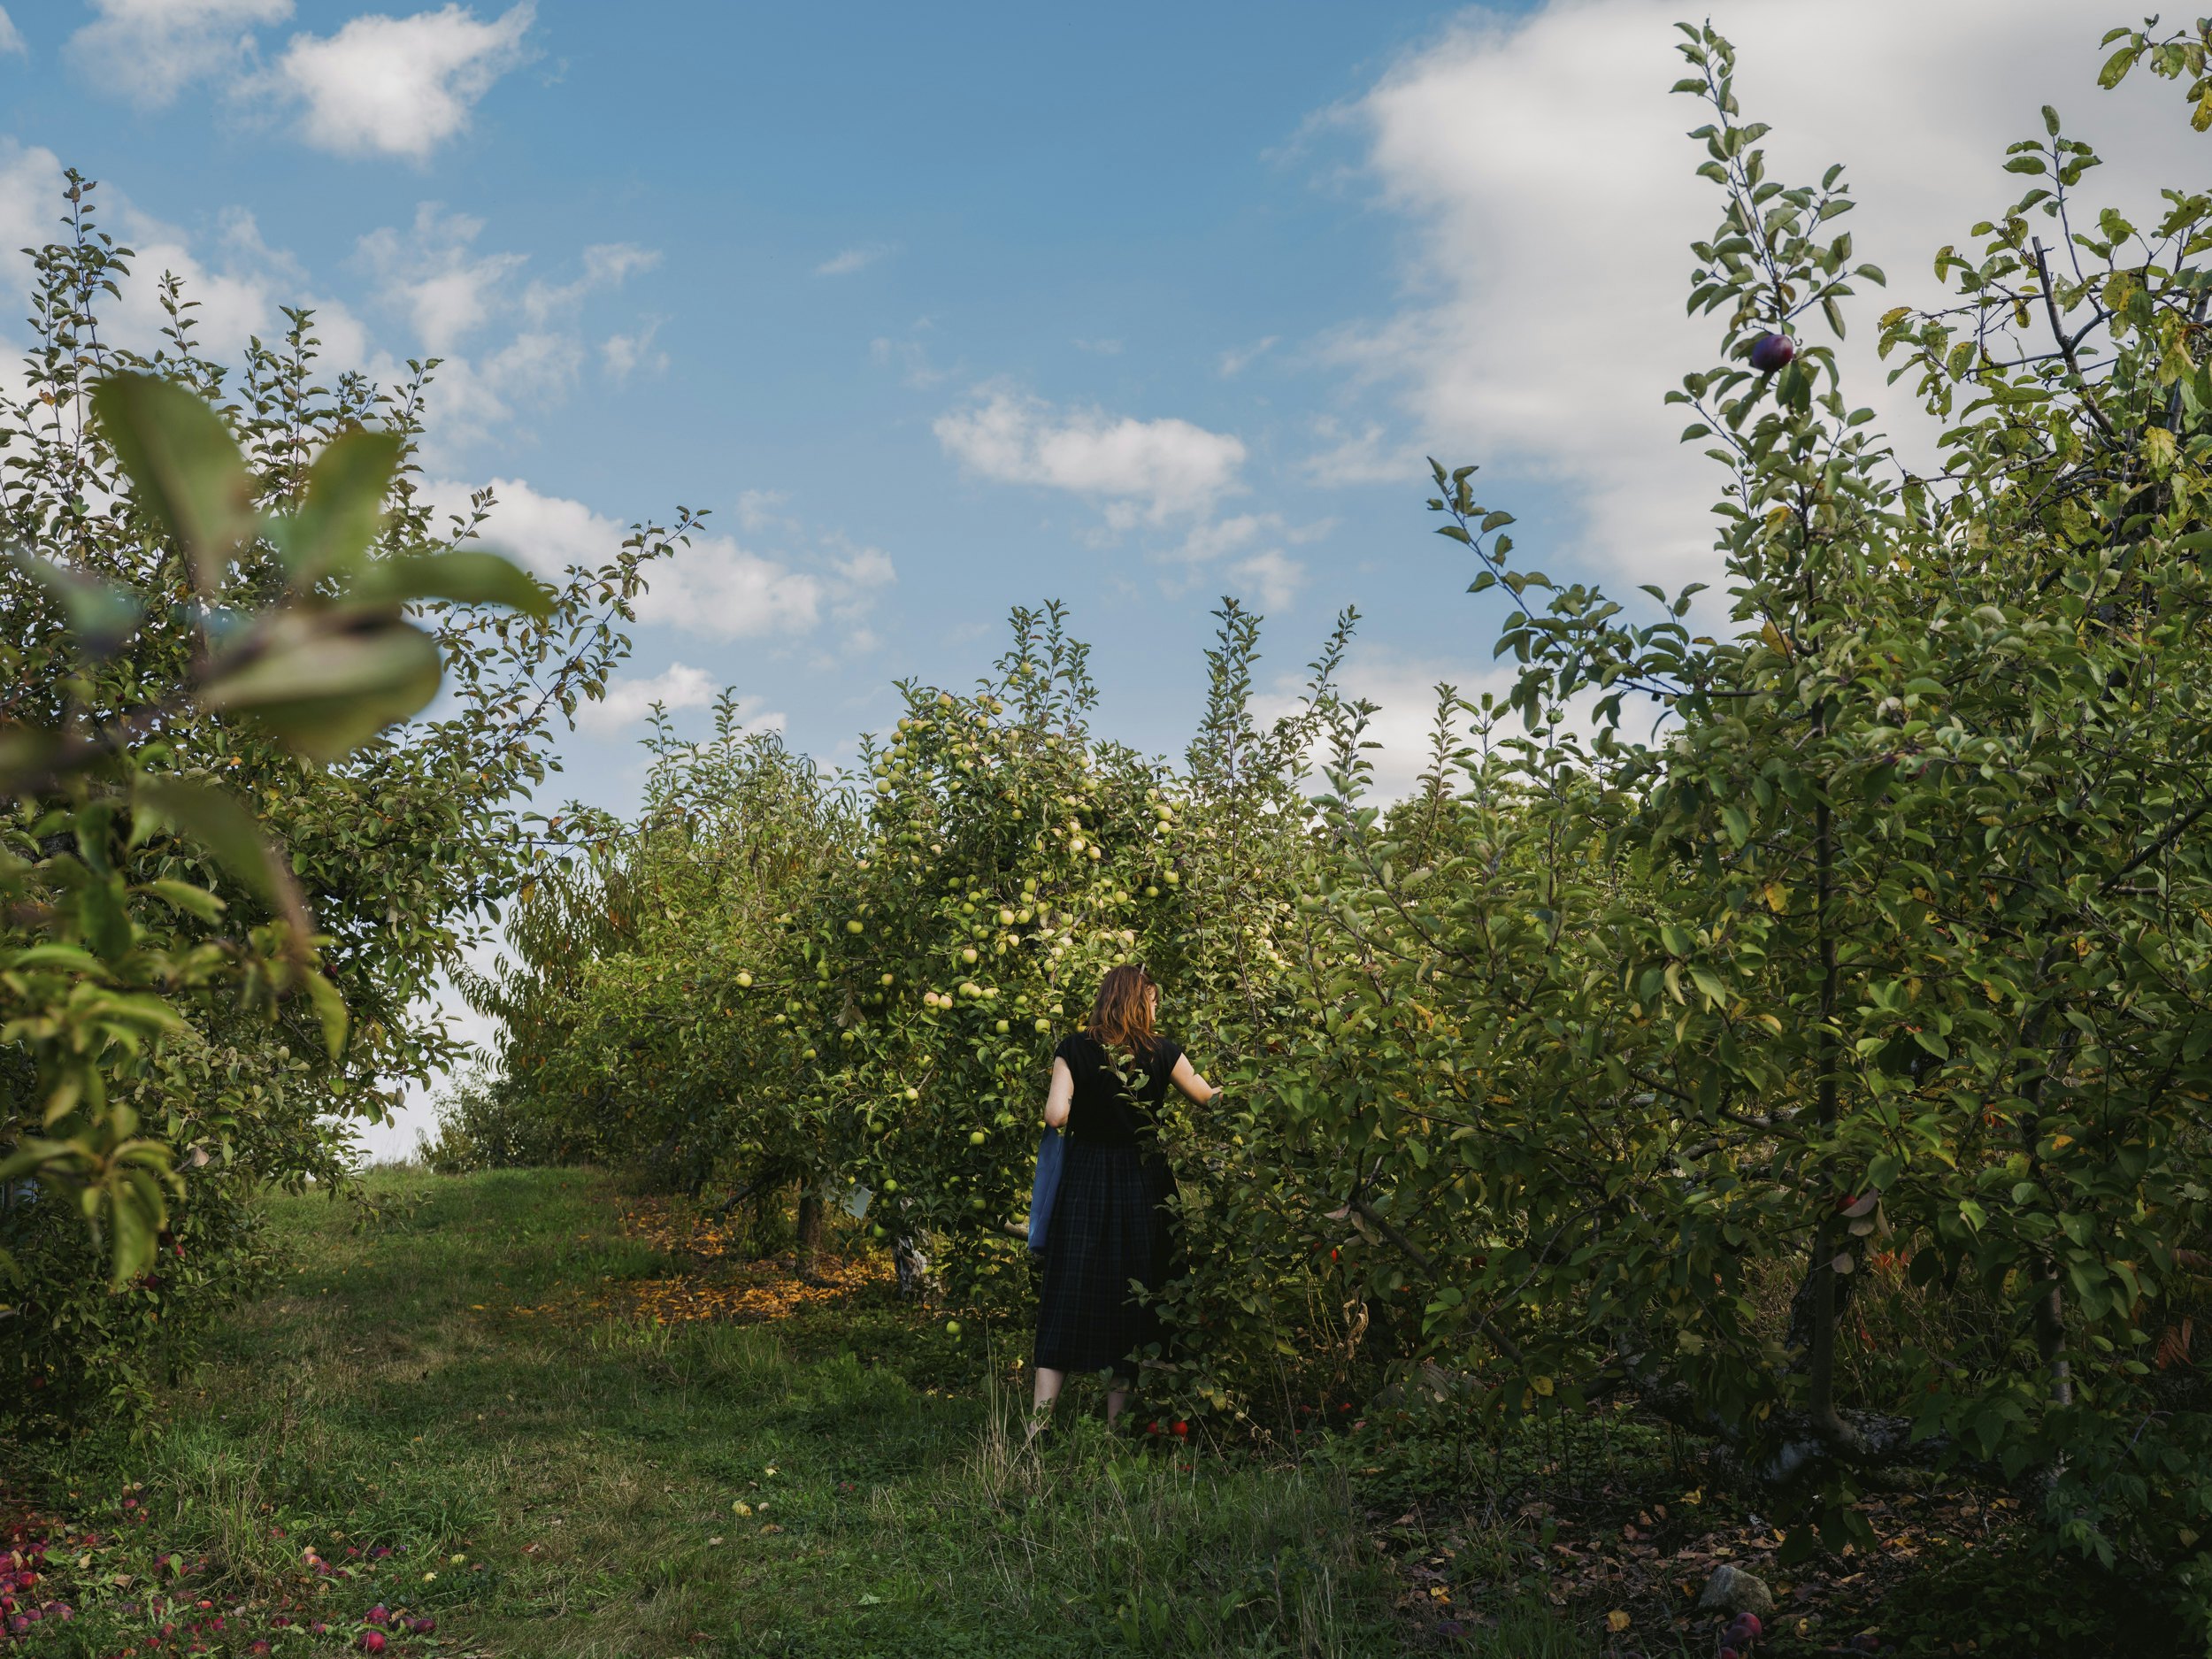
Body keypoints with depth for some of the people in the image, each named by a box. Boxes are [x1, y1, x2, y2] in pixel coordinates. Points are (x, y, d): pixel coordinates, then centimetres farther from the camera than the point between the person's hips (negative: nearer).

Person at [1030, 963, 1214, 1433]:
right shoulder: (1161, 1052, -1)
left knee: (1069, 1290, 2)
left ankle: (1038, 1423, -5)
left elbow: (1055, 1115, -14)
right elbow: (1207, 1098, 13)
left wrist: (1078, 1114, 9)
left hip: (1085, 1178, 0)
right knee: (1130, 1294, 8)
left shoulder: (1075, 1049, -4)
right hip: (1140, 1183, 0)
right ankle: (1116, 1425, 12)